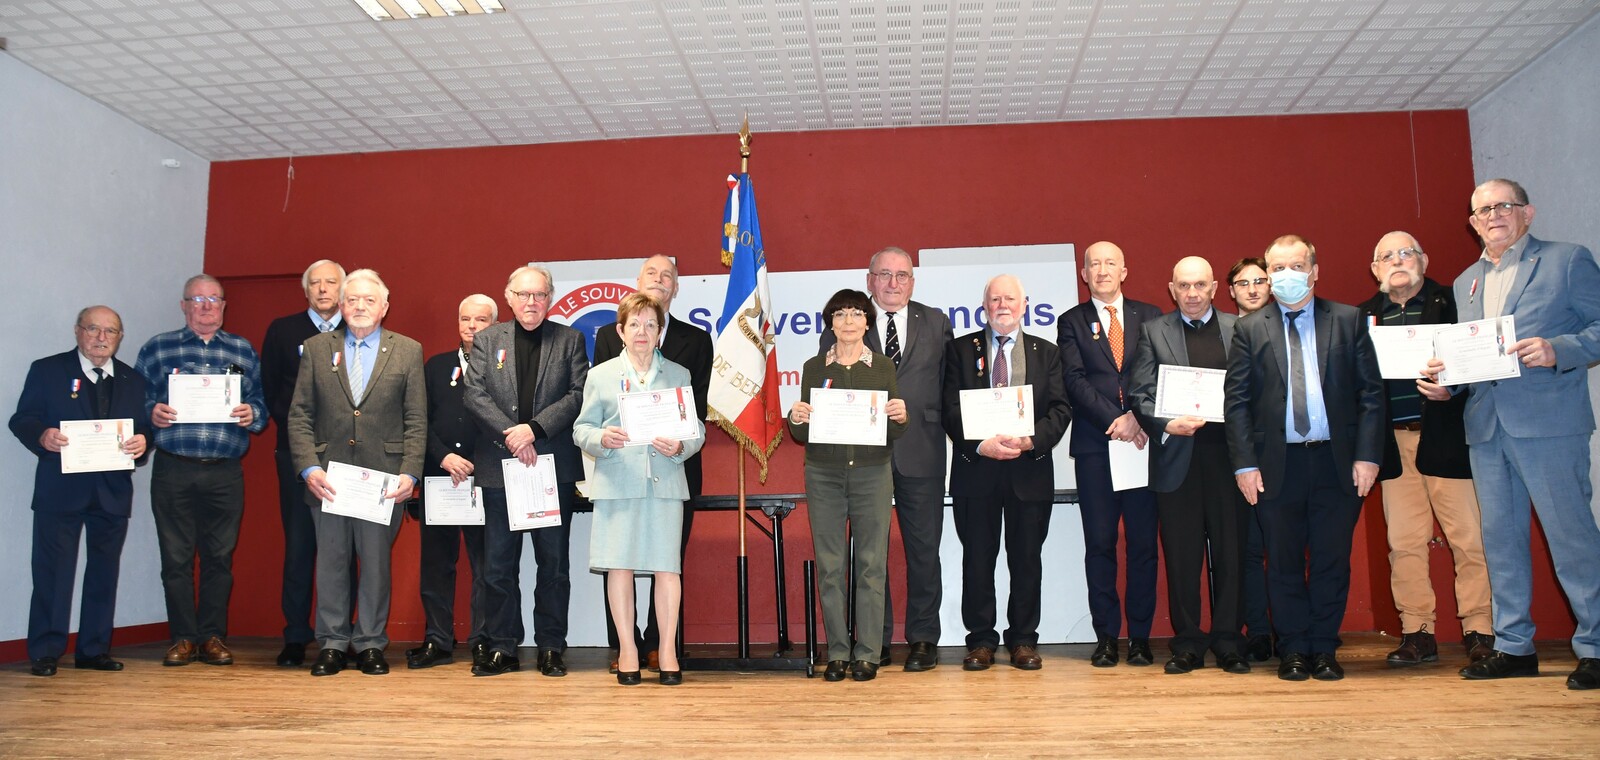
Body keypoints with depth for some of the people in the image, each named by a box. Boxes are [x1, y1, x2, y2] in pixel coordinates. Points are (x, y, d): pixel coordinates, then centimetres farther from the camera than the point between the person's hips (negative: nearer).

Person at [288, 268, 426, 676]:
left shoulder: (408, 351, 6)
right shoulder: (317, 348, 9)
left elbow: (416, 421, 2)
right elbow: (300, 415, 5)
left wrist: (410, 473, -9)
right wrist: (309, 468, -7)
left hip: (383, 479, -1)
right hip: (328, 477, 1)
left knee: (377, 562, 5)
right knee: (331, 562, 7)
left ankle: (370, 644, 17)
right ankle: (332, 643, 19)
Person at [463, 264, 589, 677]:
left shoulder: (569, 340, 6)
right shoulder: (487, 340, 9)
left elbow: (579, 394, -4)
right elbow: (475, 395, -1)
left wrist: (536, 429, -15)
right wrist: (511, 435, -13)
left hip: (554, 467, -1)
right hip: (499, 467, 1)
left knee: (553, 562, 5)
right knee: (498, 564, 5)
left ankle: (551, 647, 14)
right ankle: (502, 648, 15)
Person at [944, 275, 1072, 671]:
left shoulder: (1046, 352, 11)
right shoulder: (960, 349, 7)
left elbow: (1060, 408, 2)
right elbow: (951, 409, -1)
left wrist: (1031, 440, -15)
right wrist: (980, 445, -17)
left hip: (1029, 470, 1)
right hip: (975, 470, -1)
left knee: (1027, 558, 6)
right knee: (977, 558, 4)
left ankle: (1024, 639, 17)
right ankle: (981, 639, 15)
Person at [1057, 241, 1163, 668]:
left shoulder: (1149, 317, 13)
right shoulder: (1072, 322, 9)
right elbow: (1074, 380, -2)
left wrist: (1138, 417, -12)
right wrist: (1114, 420, -13)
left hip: (1143, 441, 1)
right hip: (1094, 445, -1)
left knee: (1143, 543, 2)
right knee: (1100, 544, 1)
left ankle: (1140, 637, 11)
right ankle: (1106, 637, 8)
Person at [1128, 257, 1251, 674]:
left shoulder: (1239, 328, 9)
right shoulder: (1153, 331, 8)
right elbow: (1140, 393, 3)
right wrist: (1166, 425, -13)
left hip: (1228, 453, 0)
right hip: (1176, 456, 0)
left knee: (1230, 552, 5)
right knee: (1181, 555, 5)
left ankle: (1228, 641, 17)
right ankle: (1187, 643, 15)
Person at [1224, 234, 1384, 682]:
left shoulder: (1348, 321, 7)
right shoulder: (1250, 329, 5)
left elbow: (1371, 392, 3)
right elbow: (1236, 401, 2)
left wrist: (1368, 455, -5)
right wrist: (1244, 464, -6)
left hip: (1337, 462, 0)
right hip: (1277, 464, 0)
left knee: (1332, 561, 6)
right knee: (1284, 563, 7)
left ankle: (1324, 650, 20)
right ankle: (1294, 650, 19)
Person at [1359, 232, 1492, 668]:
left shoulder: (1451, 302, 6)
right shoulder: (1365, 316, 14)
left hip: (1445, 436, -2)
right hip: (1394, 440, 3)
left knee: (1469, 537, -1)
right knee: (1404, 542, 4)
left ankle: (1479, 632, 9)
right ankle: (1417, 632, 12)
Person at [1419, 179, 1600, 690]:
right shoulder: (1465, 283, 19)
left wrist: (1557, 350, -19)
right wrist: (1441, 383, 1)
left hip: (1547, 420, -6)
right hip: (1485, 424, 6)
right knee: (1500, 538, 9)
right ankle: (1514, 646, 18)